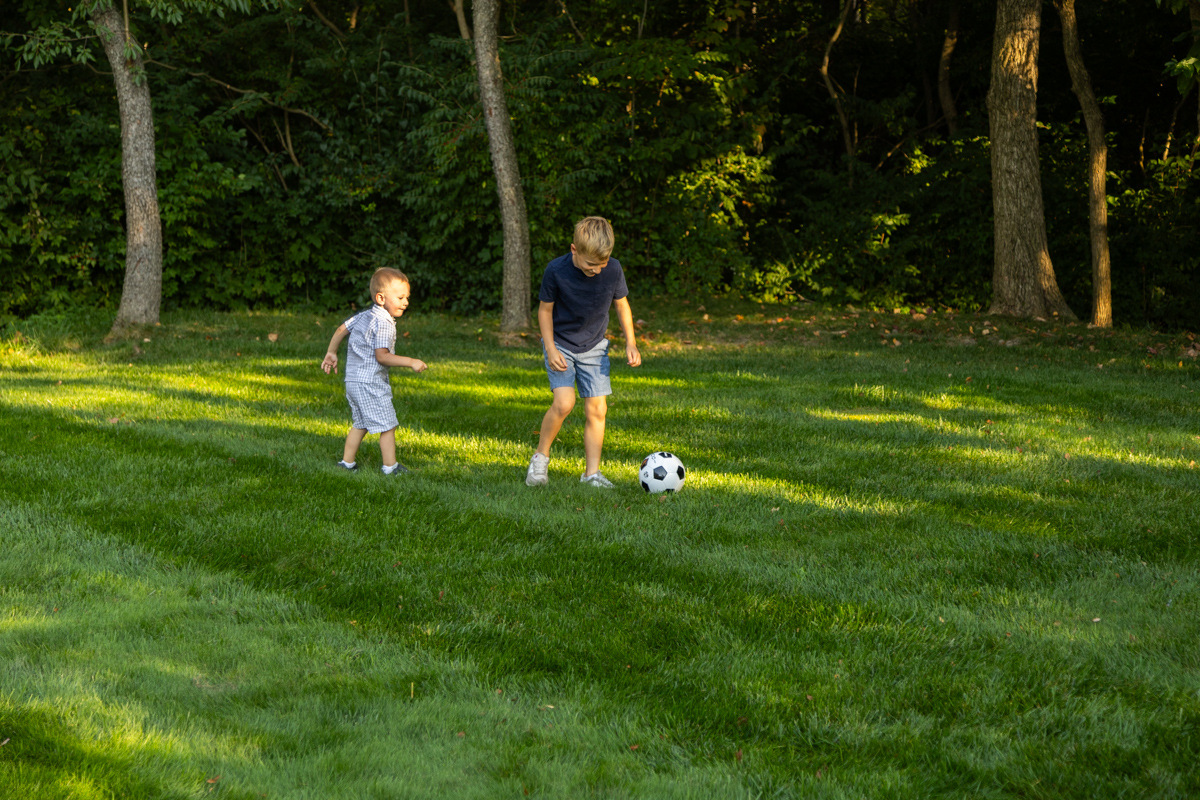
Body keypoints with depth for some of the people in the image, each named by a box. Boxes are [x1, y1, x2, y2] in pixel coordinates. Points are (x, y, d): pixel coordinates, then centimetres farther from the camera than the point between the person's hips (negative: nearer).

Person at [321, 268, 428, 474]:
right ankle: (390, 466, 2)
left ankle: (347, 461, 23)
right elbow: (381, 356, -23)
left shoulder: (363, 316, 11)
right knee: (387, 425, -1)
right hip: (371, 384, -10)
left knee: (360, 424, 19)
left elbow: (341, 330, 19)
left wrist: (331, 353, 31)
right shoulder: (384, 324, -18)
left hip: (353, 380, 10)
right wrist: (410, 362, -21)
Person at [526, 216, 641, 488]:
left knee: (597, 409, -4)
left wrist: (631, 343, -3)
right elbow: (545, 309, -7)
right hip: (561, 344, -3)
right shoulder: (556, 271, -21)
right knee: (564, 403, -19)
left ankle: (592, 473, 5)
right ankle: (540, 457, 2)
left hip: (594, 347, 3)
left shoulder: (613, 269, -14)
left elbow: (621, 304, 4)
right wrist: (550, 349, -14)